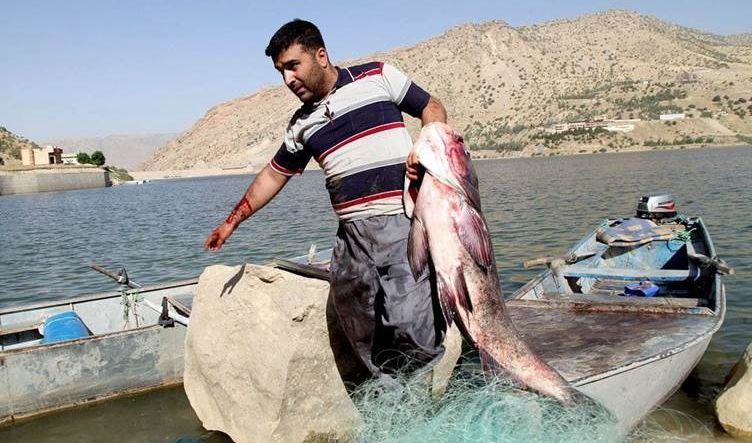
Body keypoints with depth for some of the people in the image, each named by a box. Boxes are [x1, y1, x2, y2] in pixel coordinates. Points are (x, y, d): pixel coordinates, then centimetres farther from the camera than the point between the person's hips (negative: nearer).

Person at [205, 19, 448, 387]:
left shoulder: (377, 77, 6)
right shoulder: (301, 124, 18)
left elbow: (433, 110, 11)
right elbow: (274, 175, 26)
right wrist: (232, 221, 26)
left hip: (403, 222, -5)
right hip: (352, 235, 5)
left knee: (409, 319, -12)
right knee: (350, 309, 0)